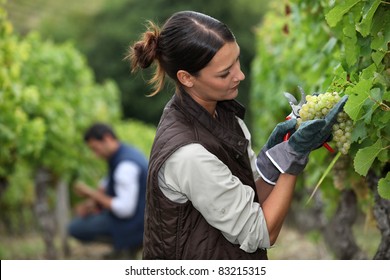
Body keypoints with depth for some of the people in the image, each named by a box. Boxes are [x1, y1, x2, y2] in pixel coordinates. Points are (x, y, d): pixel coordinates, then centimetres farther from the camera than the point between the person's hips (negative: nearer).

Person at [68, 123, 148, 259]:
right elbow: (108, 183, 17)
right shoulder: (123, 152, 3)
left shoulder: (126, 165, -28)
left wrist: (91, 193, -21)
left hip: (133, 221, -10)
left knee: (75, 228, -4)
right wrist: (90, 202, -1)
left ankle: (126, 244, -1)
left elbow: (125, 209, -30)